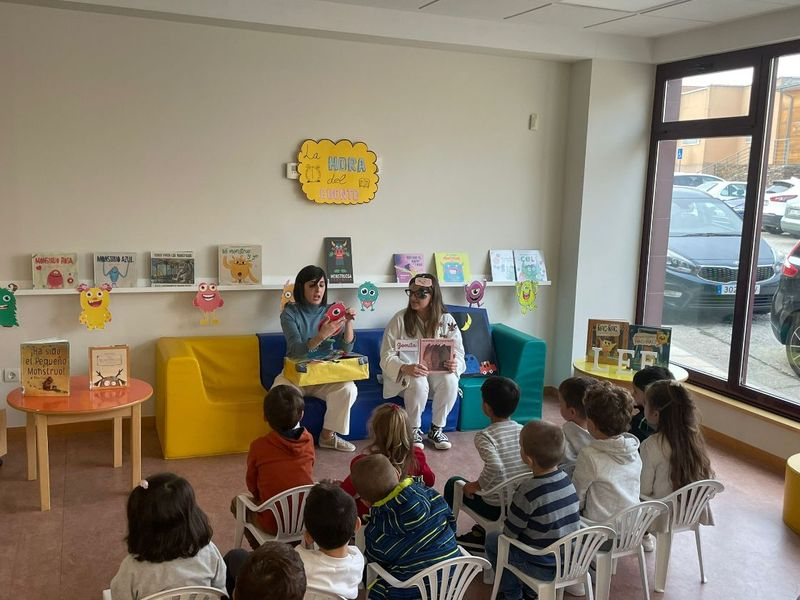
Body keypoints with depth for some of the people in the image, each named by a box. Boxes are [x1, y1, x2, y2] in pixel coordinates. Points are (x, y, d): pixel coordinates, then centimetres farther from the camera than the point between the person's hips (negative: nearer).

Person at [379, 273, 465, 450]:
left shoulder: (446, 320, -3)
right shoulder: (400, 319, -9)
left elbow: (458, 352, -2)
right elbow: (387, 357, -12)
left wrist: (455, 364, -27)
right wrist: (405, 368, -33)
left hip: (437, 372, 2)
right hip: (405, 374, -2)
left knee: (450, 380, -31)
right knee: (418, 382, -36)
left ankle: (437, 429, -8)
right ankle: (414, 430, -10)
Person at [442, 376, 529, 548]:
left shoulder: (484, 436, -19)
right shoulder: (523, 431, -3)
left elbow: (495, 467, -35)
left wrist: (476, 485, -17)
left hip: (496, 509, -5)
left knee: (453, 483, 20)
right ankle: (481, 534, 39)